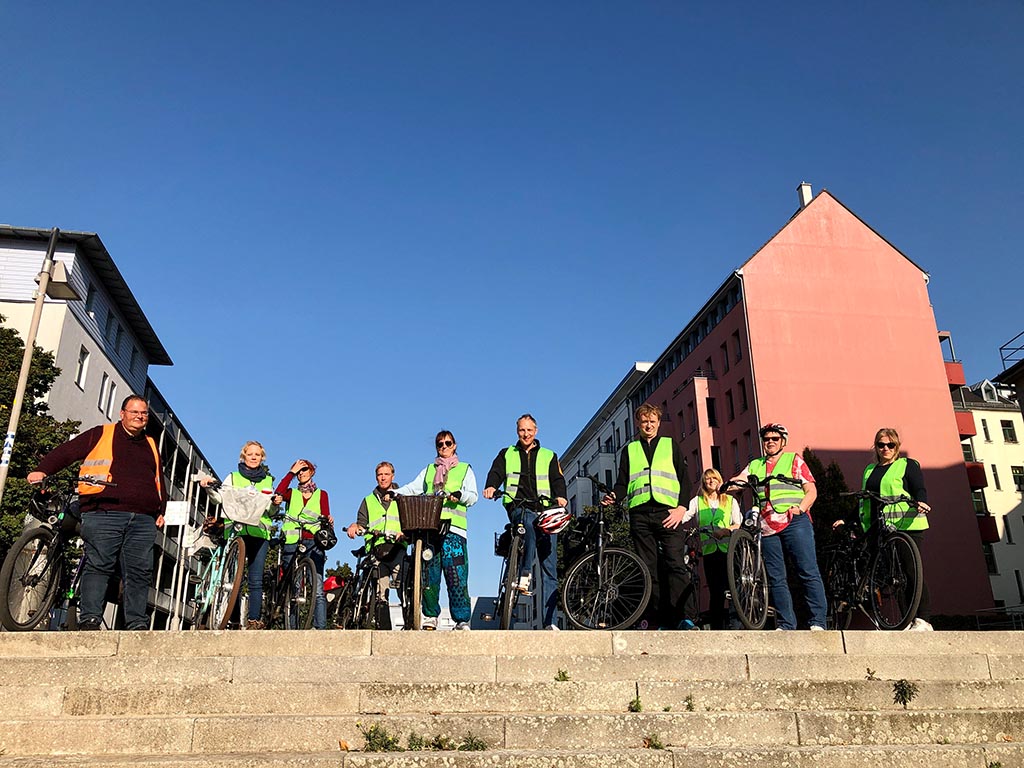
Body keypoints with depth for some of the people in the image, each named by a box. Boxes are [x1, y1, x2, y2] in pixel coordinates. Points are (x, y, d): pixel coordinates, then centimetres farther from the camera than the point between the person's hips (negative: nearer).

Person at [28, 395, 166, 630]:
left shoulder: (151, 445, 27)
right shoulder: (100, 435, 15)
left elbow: (160, 480, 30)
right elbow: (66, 452, 8)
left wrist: (161, 511, 19)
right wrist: (42, 470, -8)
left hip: (143, 520, 4)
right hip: (104, 514, -3)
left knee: (140, 572, -3)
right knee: (98, 566, -10)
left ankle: (137, 623, -3)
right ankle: (90, 619, -8)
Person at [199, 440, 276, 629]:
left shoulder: (268, 480, 20)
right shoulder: (233, 477, 16)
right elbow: (220, 497, 1)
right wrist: (209, 487, -16)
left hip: (259, 532, 1)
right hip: (236, 531, -1)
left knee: (255, 579, -4)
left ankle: (254, 620, -3)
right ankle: (232, 619, -3)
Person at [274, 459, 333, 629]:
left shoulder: (321, 494, 18)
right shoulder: (291, 494, 18)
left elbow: (325, 518, 8)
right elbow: (278, 493, -5)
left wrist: (329, 521, -15)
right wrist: (291, 472, 1)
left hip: (313, 543, -1)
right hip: (291, 544, 1)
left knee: (317, 589, -12)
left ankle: (320, 628, -16)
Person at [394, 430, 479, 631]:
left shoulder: (465, 469, 18)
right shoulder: (428, 470, 26)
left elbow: (473, 496, 7)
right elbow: (412, 488, 14)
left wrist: (459, 495, -15)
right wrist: (394, 493, -6)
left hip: (453, 527, -3)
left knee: (456, 576, -9)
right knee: (428, 574, -1)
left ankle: (462, 619, -4)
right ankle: (431, 615, 11)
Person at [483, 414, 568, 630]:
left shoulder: (549, 456, 20)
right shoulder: (507, 454, 20)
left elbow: (558, 479, 7)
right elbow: (496, 472, 4)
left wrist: (560, 496, -16)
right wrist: (491, 486, -20)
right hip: (519, 508, -1)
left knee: (549, 567, -5)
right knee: (530, 522, -40)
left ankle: (549, 621, -5)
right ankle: (524, 575, -34)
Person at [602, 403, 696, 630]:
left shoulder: (671, 445, 18)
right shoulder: (630, 450, 22)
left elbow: (685, 480, 11)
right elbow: (623, 483, 17)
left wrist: (681, 508, -3)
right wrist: (613, 496, -6)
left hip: (667, 514, -2)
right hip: (640, 515, 2)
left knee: (675, 565, -13)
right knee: (649, 569, -1)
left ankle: (686, 618, -16)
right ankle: (657, 620, 1)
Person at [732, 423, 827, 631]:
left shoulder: (794, 460, 12)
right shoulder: (755, 465, 21)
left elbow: (811, 490, 7)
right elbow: (738, 480, 6)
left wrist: (800, 508, -12)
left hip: (795, 522, -3)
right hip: (767, 527, 3)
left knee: (808, 573, -8)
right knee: (776, 579, 2)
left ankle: (818, 622, -5)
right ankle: (786, 625, 7)